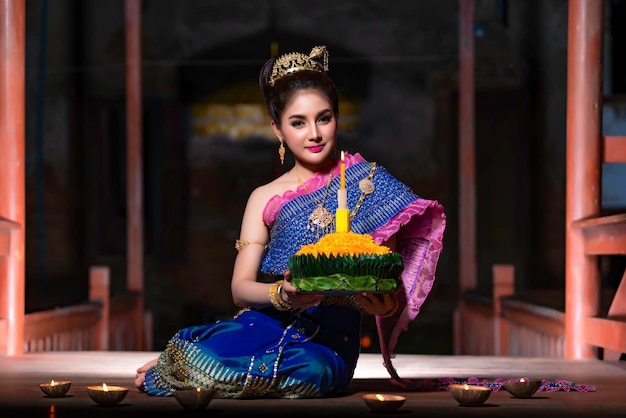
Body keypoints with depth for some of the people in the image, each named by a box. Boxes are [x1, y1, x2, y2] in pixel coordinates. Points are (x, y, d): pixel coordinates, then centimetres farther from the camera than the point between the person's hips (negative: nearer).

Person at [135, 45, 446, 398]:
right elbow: (240, 287, 4)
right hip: (268, 321, 0)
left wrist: (389, 304, -21)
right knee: (207, 354, -34)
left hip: (329, 335, 0)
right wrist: (282, 294, -20)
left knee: (309, 369, -37)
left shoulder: (368, 182, 6)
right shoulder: (265, 198, 11)